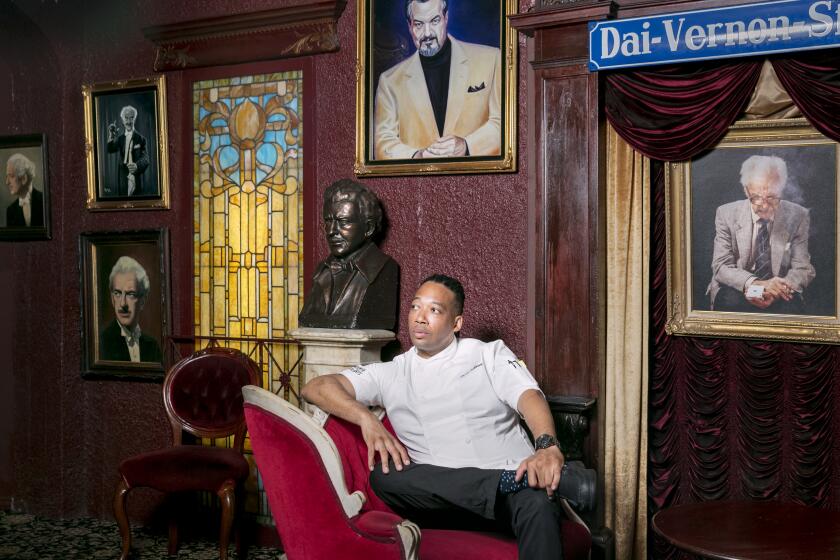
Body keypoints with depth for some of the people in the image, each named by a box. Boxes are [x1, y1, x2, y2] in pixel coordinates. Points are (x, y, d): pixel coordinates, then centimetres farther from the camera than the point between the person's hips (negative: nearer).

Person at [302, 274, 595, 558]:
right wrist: (366, 418, -13)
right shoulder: (391, 374, 17)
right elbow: (315, 387, 7)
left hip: (510, 476, -3)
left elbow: (529, 396, -5)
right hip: (445, 495, 4)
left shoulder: (490, 354, 14)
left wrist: (548, 446, -27)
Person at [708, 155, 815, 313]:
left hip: (780, 297, 0)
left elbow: (803, 269, -1)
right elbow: (721, 266, -8)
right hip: (737, 289, 0)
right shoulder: (727, 214, -3)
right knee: (731, 301, -34)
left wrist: (776, 291, -25)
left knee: (791, 306, -33)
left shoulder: (798, 217, -2)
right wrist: (753, 283, -30)